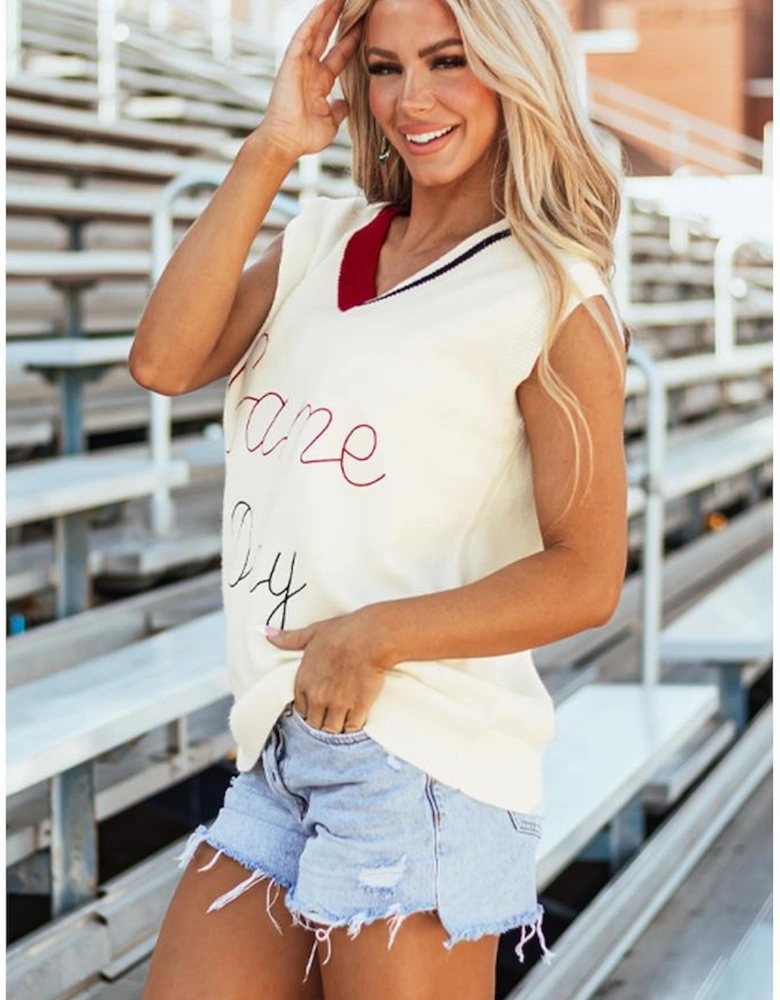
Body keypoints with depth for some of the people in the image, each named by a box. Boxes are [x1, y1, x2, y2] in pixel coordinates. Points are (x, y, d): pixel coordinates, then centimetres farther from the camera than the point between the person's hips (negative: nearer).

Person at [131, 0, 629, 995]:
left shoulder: (552, 300, -6)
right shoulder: (321, 241, 12)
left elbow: (586, 576, -10)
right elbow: (164, 362, -4)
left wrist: (373, 635, -17)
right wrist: (268, 151, -5)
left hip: (415, 759, -6)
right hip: (279, 746, 6)